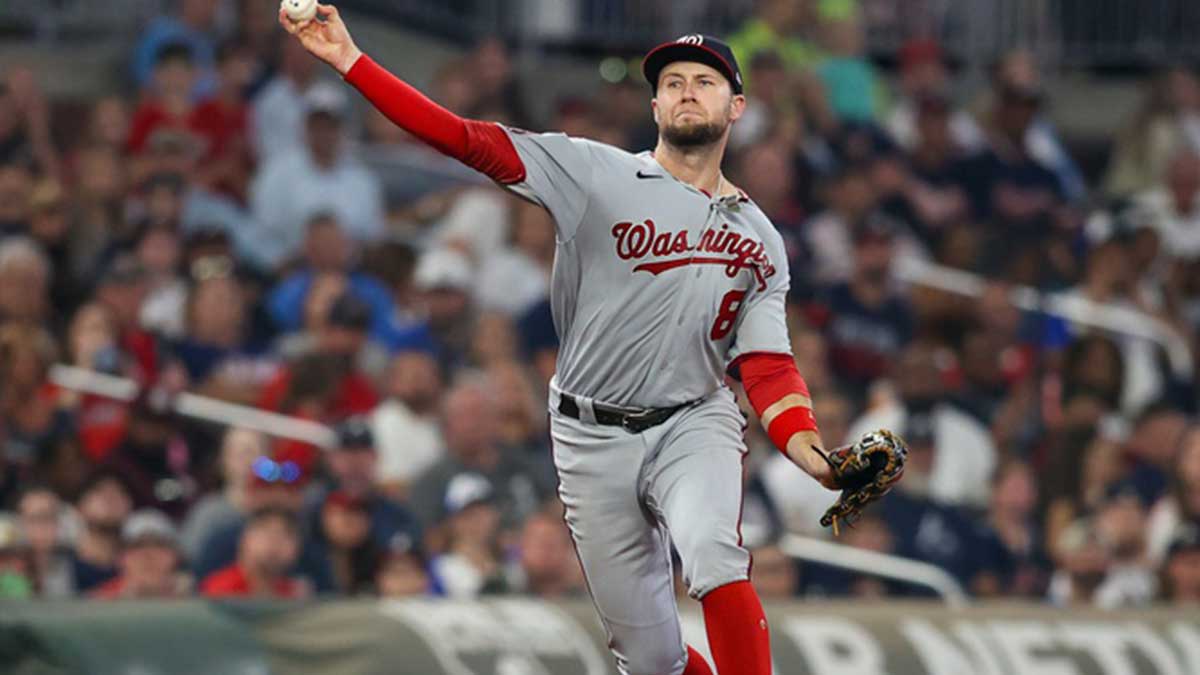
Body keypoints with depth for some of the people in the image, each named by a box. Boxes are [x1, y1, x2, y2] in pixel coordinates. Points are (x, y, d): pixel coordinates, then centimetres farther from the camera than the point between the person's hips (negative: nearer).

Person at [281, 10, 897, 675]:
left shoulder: (760, 241, 7)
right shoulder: (595, 174, -1)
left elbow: (767, 366, 0)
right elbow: (466, 139, -8)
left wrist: (808, 450, -20)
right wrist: (348, 59, -18)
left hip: (693, 424, 0)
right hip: (593, 441, 0)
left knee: (712, 554, -32)